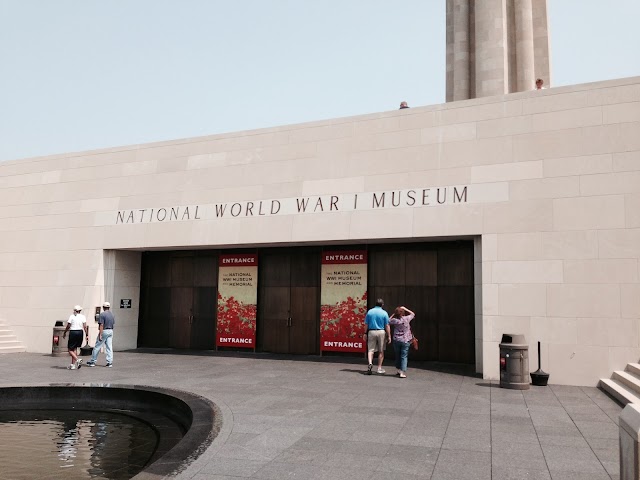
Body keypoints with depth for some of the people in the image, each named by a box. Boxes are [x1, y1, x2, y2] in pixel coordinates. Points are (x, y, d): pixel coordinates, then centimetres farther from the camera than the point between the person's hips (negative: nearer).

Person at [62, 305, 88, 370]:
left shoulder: (72, 316, -2)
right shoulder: (83, 317, 5)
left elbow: (68, 326, -4)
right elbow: (85, 326, -2)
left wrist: (64, 333, 10)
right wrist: (87, 335, -1)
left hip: (73, 333, -4)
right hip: (80, 332, 4)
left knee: (70, 350, 2)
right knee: (74, 349, 14)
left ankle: (77, 359, -21)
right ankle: (73, 365, 13)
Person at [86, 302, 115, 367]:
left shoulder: (102, 314, -12)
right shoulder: (112, 314, 9)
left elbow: (101, 325, -16)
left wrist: (100, 335, -16)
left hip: (104, 331, -6)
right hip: (111, 331, 6)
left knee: (97, 347, 4)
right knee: (110, 347, 5)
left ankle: (93, 361, 12)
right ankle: (110, 362, 2)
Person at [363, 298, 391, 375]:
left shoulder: (370, 312, 2)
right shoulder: (384, 313, -4)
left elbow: (366, 324, 3)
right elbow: (387, 326, -5)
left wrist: (365, 333, 11)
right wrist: (389, 336, 0)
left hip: (371, 332, 1)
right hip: (381, 332, -1)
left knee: (370, 350, 4)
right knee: (381, 351, 9)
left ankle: (370, 363, -19)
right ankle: (379, 368, 12)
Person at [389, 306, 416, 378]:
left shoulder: (395, 320, -7)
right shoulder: (406, 318, -9)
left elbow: (389, 320, 15)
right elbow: (413, 314, 12)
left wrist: (394, 314, 11)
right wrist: (405, 308, 15)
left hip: (396, 340, 2)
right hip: (405, 341, -1)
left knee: (397, 356, 16)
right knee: (404, 356, -1)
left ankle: (399, 370, 27)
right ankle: (402, 373, -7)